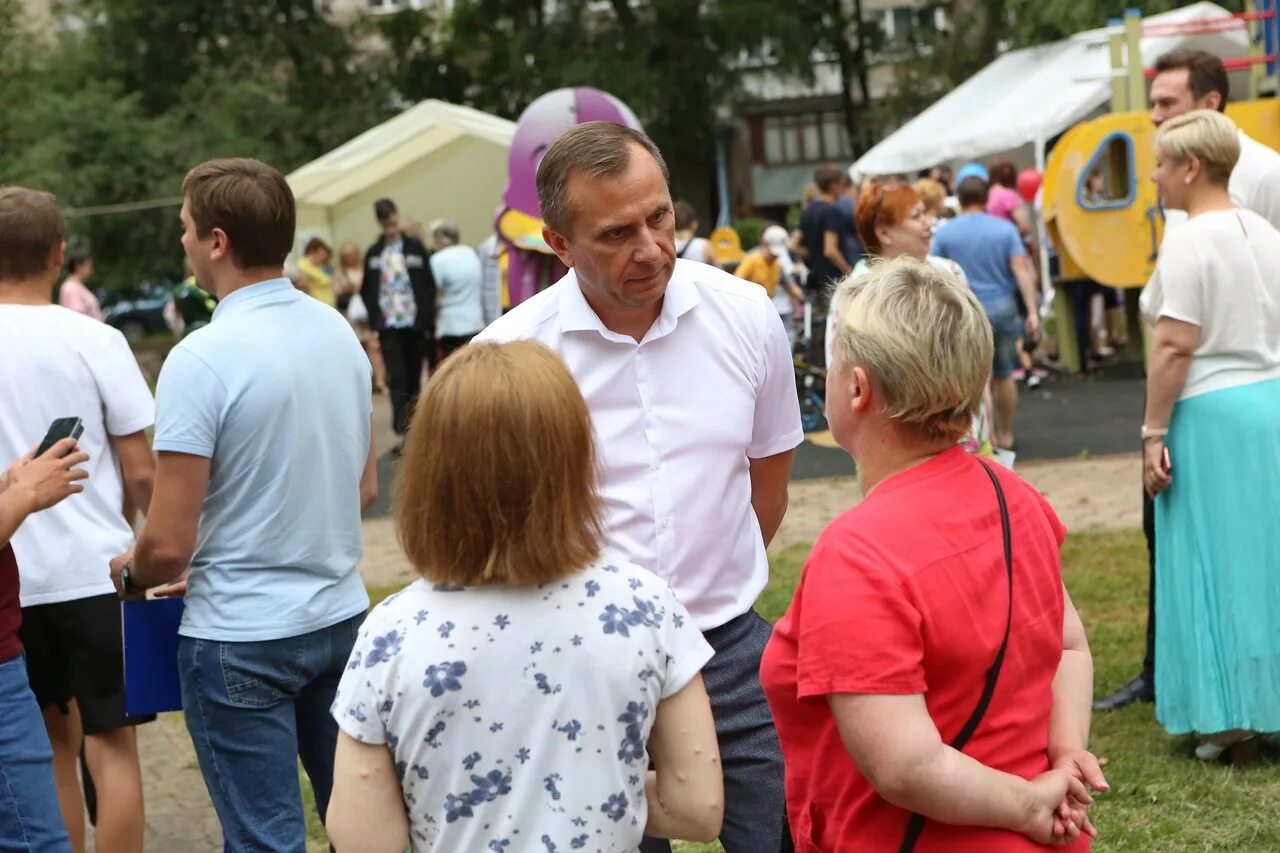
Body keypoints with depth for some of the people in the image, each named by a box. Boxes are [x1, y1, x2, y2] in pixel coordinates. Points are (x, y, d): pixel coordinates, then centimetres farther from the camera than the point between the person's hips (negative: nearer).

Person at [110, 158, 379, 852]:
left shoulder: (201, 359, -19)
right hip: (340, 617, 7)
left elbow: (167, 545, -18)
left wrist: (128, 574, 3)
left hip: (241, 638, -7)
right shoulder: (339, 332, 2)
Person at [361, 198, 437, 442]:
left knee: (414, 376, 8)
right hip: (389, 325, 0)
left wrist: (427, 321, -4)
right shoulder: (373, 254, 7)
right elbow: (367, 291, 9)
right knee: (396, 377, -10)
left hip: (414, 323, 0)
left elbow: (429, 286, 3)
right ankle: (402, 425, -14)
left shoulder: (415, 248, 4)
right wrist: (374, 319, -4)